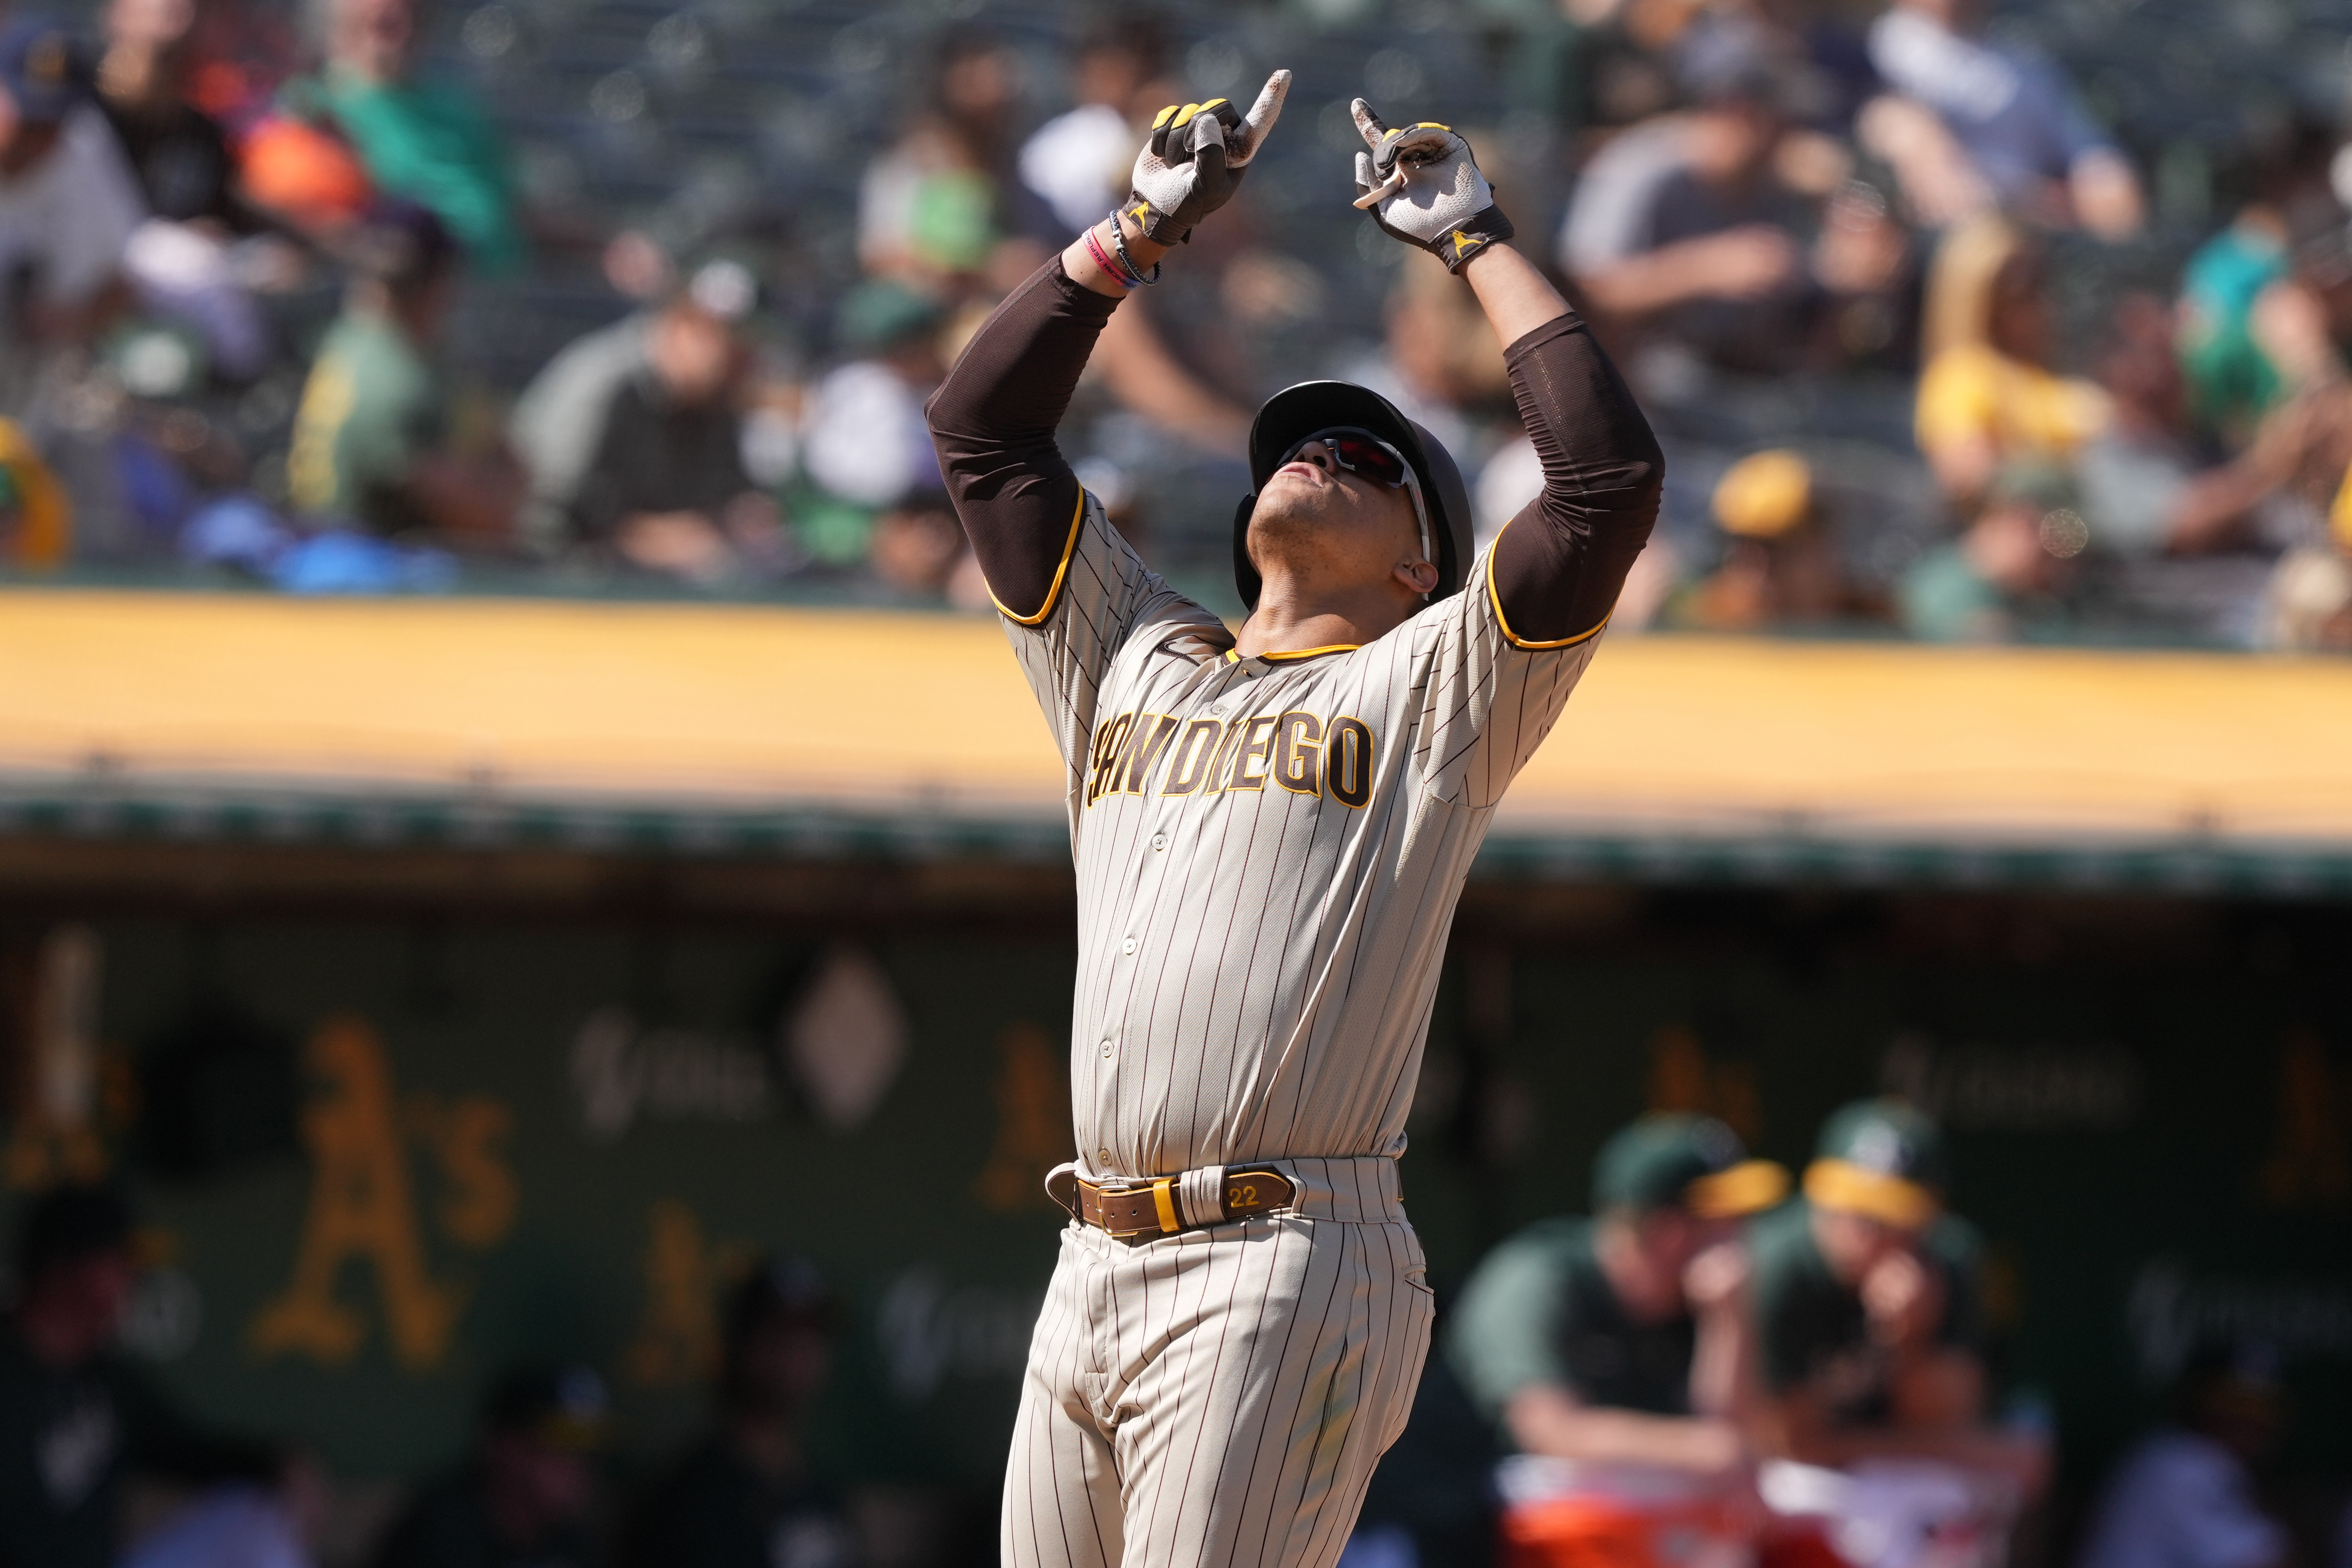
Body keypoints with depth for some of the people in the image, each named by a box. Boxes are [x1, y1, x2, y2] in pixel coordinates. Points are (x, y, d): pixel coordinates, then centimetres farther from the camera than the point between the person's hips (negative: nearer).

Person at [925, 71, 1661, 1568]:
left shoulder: (1431, 690, 9)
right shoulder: (1133, 660, 24)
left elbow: (1613, 476, -2)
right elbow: (982, 425, 26)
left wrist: (1479, 239, 8)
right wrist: (1145, 226, 22)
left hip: (1286, 1278, -6)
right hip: (1092, 1270, 6)